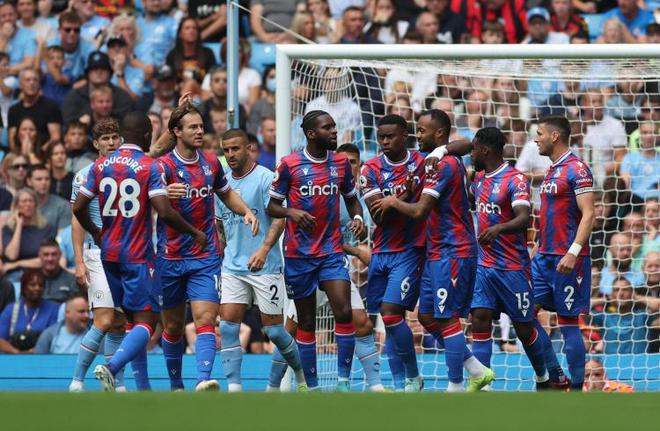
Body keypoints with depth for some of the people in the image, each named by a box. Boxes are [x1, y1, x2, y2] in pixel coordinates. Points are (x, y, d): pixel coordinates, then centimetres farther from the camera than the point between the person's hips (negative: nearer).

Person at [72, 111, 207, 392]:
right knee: (145, 322, -6)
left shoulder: (101, 165, 6)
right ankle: (112, 367, -29)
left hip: (109, 253, 6)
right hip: (137, 256, -6)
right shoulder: (149, 167, -9)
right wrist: (195, 233, -4)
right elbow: (164, 212, -17)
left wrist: (95, 233, 24)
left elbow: (78, 208, 6)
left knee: (134, 318, 16)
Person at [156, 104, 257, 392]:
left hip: (206, 257, 2)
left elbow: (226, 193, 25)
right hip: (171, 257, -2)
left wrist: (246, 211, 6)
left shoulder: (211, 162, 7)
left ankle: (203, 380, -28)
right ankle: (176, 385, 25)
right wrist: (165, 193, -46)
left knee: (205, 318, -15)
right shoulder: (165, 166, -9)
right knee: (173, 325, 8)